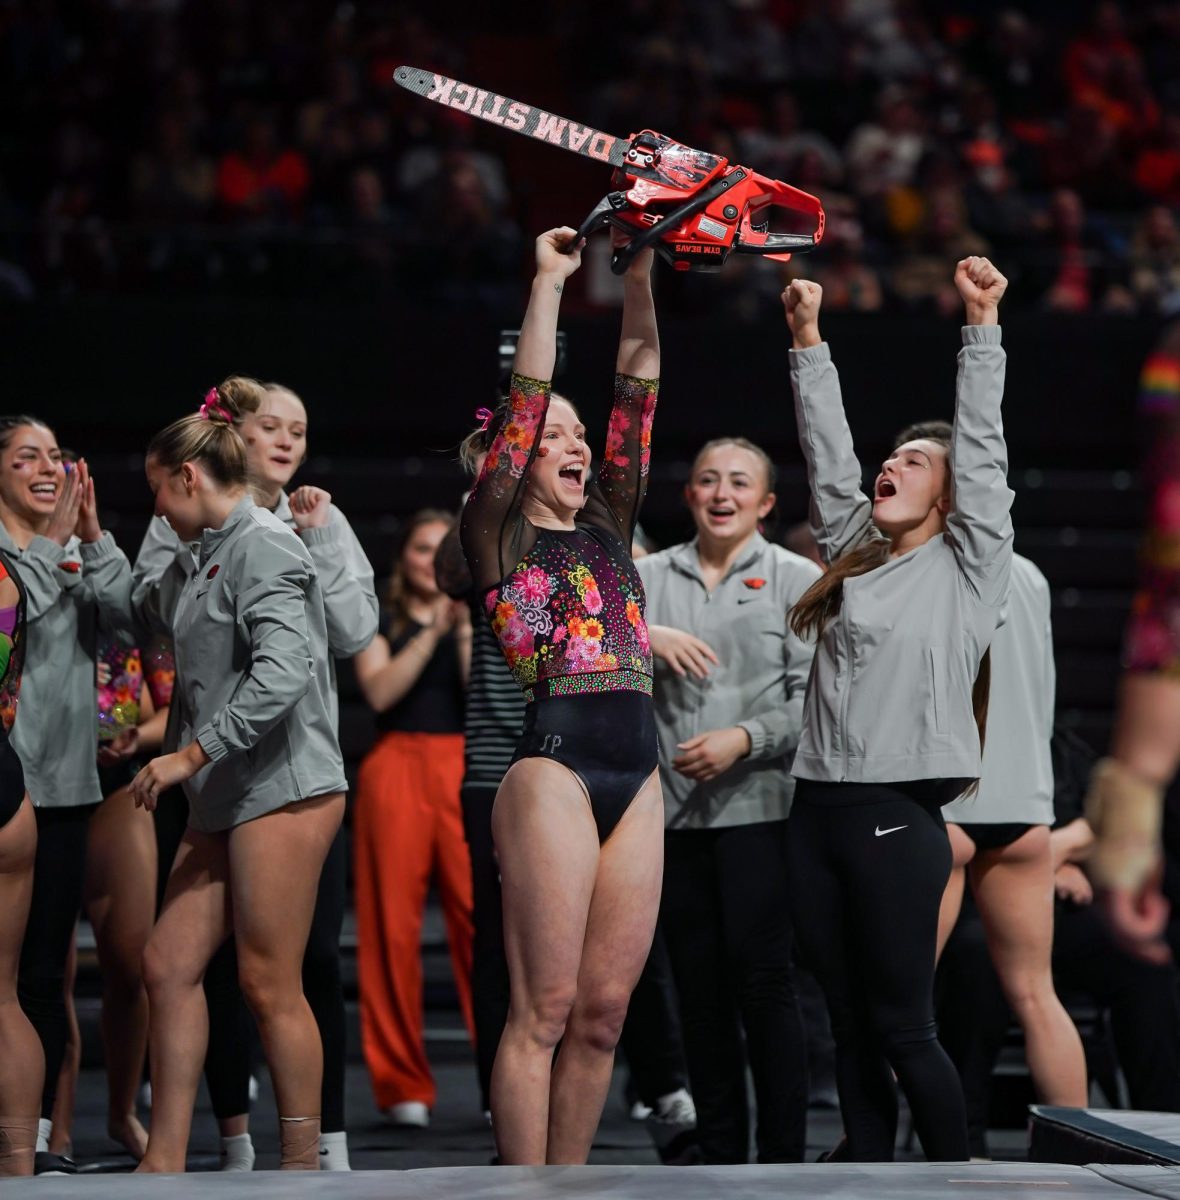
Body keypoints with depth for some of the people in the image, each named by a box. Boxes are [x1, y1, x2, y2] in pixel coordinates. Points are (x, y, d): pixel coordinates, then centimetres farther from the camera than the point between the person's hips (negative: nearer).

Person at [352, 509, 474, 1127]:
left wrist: (465, 630, -8)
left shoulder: (477, 620, 17)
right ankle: (403, 1086, 2)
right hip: (397, 769, 0)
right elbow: (380, 691, -6)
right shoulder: (379, 623, 14)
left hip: (465, 770, 1)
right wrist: (432, 630, -10)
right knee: (393, 923, -4)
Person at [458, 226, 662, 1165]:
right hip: (554, 764, -6)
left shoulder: (609, 527, 20)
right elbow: (526, 397, -2)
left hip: (637, 778, 6)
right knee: (545, 1010, -7)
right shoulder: (501, 534, 6)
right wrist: (550, 283, -1)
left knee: (603, 1012, 4)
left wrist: (639, 279, 9)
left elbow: (638, 390, 15)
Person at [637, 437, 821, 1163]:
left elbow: (815, 696, -3)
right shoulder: (648, 577, 14)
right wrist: (644, 637, -15)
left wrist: (745, 739, -15)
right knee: (698, 986, 7)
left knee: (763, 979, -8)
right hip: (671, 810, 4)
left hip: (759, 808, -3)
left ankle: (785, 1154, -1)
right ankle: (719, 1155, 15)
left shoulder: (799, 581, 5)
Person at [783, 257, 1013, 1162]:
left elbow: (983, 446, -4)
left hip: (896, 815, -6)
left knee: (903, 1029, -6)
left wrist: (984, 324, -8)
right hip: (818, 810, 6)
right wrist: (809, 340, 13)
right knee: (851, 1028, 7)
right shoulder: (856, 560, 18)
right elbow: (828, 453, 17)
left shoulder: (966, 567, 3)